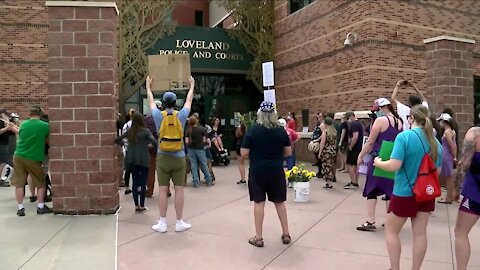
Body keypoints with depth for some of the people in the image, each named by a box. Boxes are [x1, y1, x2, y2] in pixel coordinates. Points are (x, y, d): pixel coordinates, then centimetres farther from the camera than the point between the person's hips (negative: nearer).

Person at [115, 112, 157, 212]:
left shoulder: (129, 131, 4)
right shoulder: (145, 131, -9)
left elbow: (117, 140, 7)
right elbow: (153, 141, -22)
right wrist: (156, 147, -3)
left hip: (132, 159, 5)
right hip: (143, 159, -4)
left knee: (135, 182, 10)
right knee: (143, 182, 3)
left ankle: (136, 205, 16)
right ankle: (142, 206, 8)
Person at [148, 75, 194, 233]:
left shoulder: (159, 116, -3)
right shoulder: (181, 115, -3)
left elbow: (151, 101, 16)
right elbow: (189, 100, 15)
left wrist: (148, 86, 34)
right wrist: (192, 86, 32)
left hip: (162, 158, 0)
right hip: (179, 158, 0)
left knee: (163, 190, 4)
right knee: (179, 190, 4)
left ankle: (162, 223, 11)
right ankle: (180, 222, 10)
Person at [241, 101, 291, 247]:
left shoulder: (253, 130, -9)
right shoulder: (281, 130, -1)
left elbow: (244, 153, -9)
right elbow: (288, 152, 3)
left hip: (258, 170, -2)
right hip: (276, 170, 3)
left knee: (259, 202, 5)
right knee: (279, 202, 15)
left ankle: (258, 238, 12)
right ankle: (286, 234, 24)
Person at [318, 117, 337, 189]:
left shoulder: (325, 131, -12)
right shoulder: (334, 131, 6)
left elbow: (322, 143, -13)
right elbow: (335, 142, 11)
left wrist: (320, 153, -8)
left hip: (327, 151, -6)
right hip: (333, 151, 6)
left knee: (327, 166, 0)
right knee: (332, 166, 12)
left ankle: (329, 184, 1)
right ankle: (329, 182, 19)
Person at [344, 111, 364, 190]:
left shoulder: (354, 124, -16)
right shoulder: (359, 123, 16)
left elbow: (355, 137, -25)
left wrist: (350, 147, -18)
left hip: (354, 148, -10)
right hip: (359, 147, 10)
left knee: (349, 164, -6)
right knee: (355, 165, 13)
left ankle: (353, 183, -5)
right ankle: (356, 183, 18)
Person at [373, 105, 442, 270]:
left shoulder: (404, 136, -17)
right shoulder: (435, 141, 2)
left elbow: (393, 166, -23)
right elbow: (438, 170, 11)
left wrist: (378, 163, -4)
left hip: (404, 193, -6)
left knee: (391, 230, 12)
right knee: (420, 233, 13)